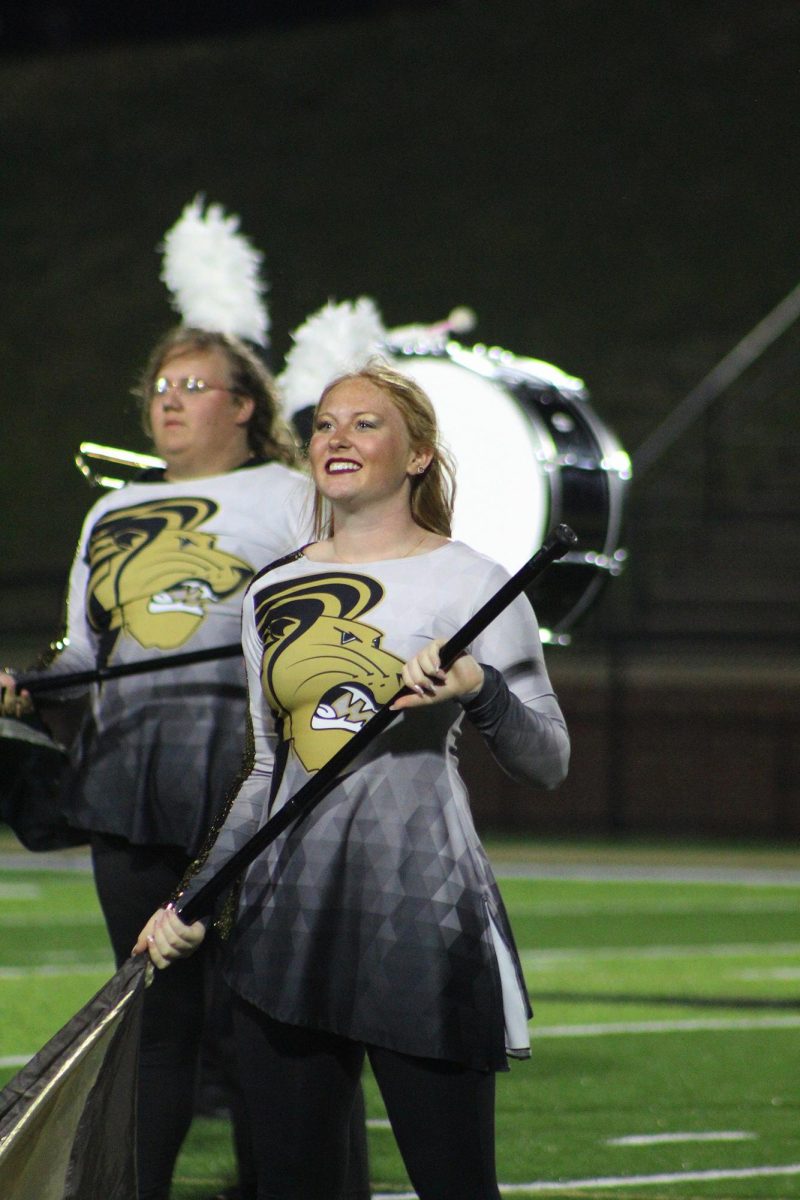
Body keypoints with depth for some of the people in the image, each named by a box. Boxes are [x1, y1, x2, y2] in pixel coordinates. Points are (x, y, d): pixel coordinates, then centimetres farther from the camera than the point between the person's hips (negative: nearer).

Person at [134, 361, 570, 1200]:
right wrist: (191, 901, 21)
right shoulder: (271, 594, 16)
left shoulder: (468, 581, 0)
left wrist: (480, 689, -21)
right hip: (288, 912, 5)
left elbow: (547, 763, -3)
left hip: (421, 915, -5)